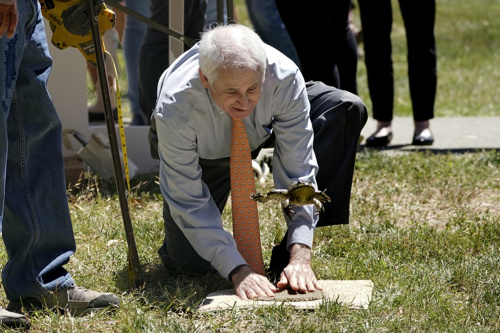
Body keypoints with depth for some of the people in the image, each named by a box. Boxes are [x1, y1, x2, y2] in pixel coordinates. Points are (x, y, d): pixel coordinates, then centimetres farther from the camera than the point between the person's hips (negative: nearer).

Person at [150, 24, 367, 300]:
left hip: (261, 129, 2)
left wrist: (299, 256, -39)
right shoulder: (174, 108, -41)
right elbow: (188, 201, -33)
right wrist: (238, 271, -41)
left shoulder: (284, 77, -38)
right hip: (203, 153, -2)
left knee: (347, 109, -24)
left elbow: (298, 172, -31)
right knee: (186, 262, -17)